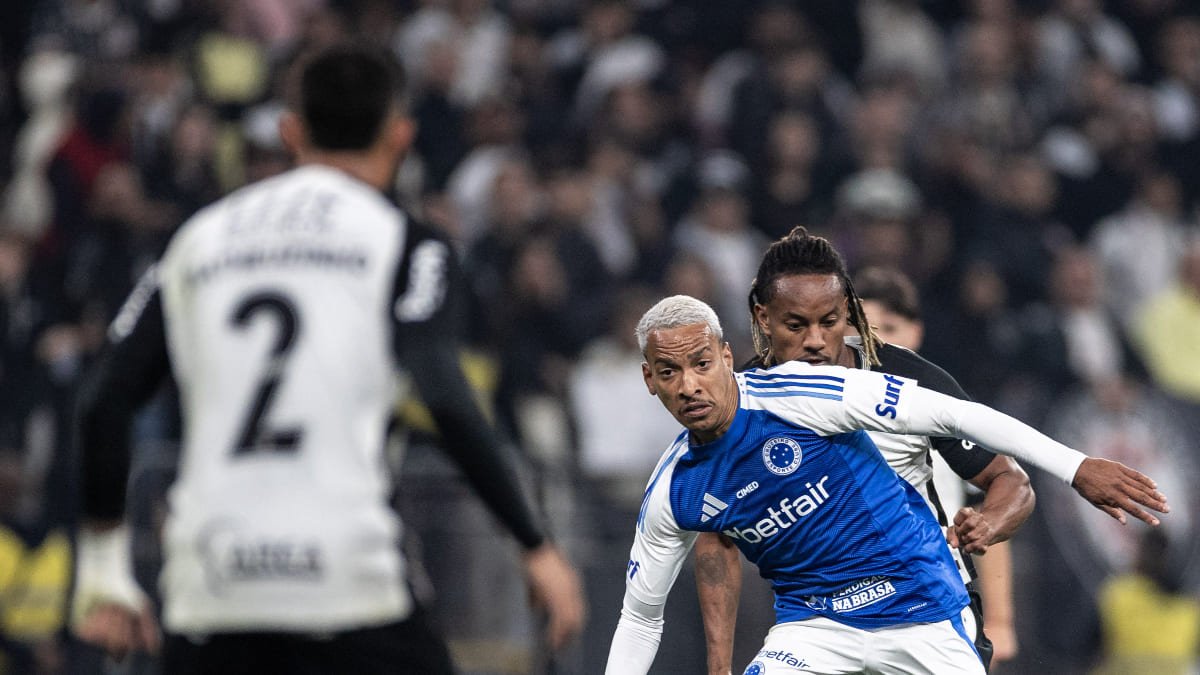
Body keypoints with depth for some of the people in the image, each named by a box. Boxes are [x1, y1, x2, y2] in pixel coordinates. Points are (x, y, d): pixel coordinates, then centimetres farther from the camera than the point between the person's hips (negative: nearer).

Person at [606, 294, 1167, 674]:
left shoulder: (796, 393, -18)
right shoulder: (672, 494, -4)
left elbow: (948, 413, -16)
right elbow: (640, 614, 9)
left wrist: (1075, 467, -21)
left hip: (919, 607, -3)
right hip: (811, 627, 3)